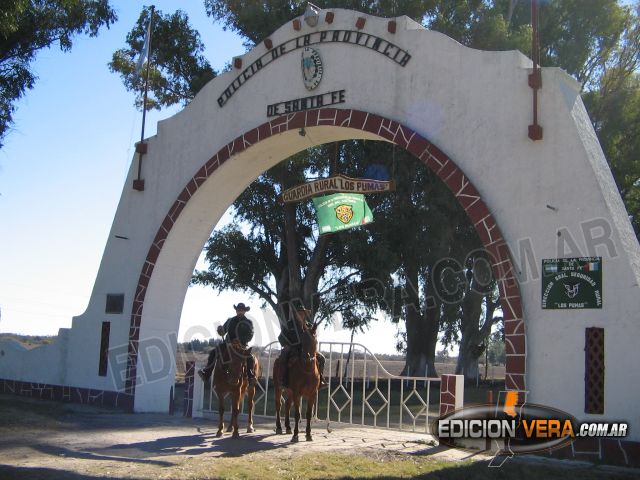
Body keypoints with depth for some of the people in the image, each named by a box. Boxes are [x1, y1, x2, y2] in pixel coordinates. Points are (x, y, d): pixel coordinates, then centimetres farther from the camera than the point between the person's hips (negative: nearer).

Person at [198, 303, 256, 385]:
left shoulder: (248, 322, 3)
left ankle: (251, 376, -29)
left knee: (249, 358, -34)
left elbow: (250, 335, -8)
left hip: (242, 346, -4)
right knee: (213, 352, -12)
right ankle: (206, 374, -11)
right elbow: (222, 333, 15)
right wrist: (220, 330, -9)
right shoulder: (230, 321, 12)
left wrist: (242, 340, -26)